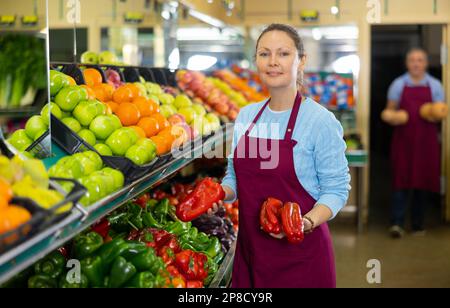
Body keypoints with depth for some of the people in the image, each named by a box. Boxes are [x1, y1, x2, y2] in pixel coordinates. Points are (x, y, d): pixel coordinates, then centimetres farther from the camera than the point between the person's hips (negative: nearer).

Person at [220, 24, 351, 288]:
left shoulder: (321, 120, -12)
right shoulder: (246, 116, 6)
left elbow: (336, 189, -11)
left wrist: (307, 222, -26)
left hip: (301, 254, -5)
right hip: (250, 248, 5)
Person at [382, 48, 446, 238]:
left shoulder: (435, 85, 8)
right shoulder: (398, 84, 7)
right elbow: (390, 110, 8)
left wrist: (436, 115, -12)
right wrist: (391, 117, -14)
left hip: (426, 140, 1)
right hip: (403, 138, -1)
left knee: (423, 180, 3)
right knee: (402, 179, -8)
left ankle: (418, 224, 13)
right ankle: (397, 223, -11)